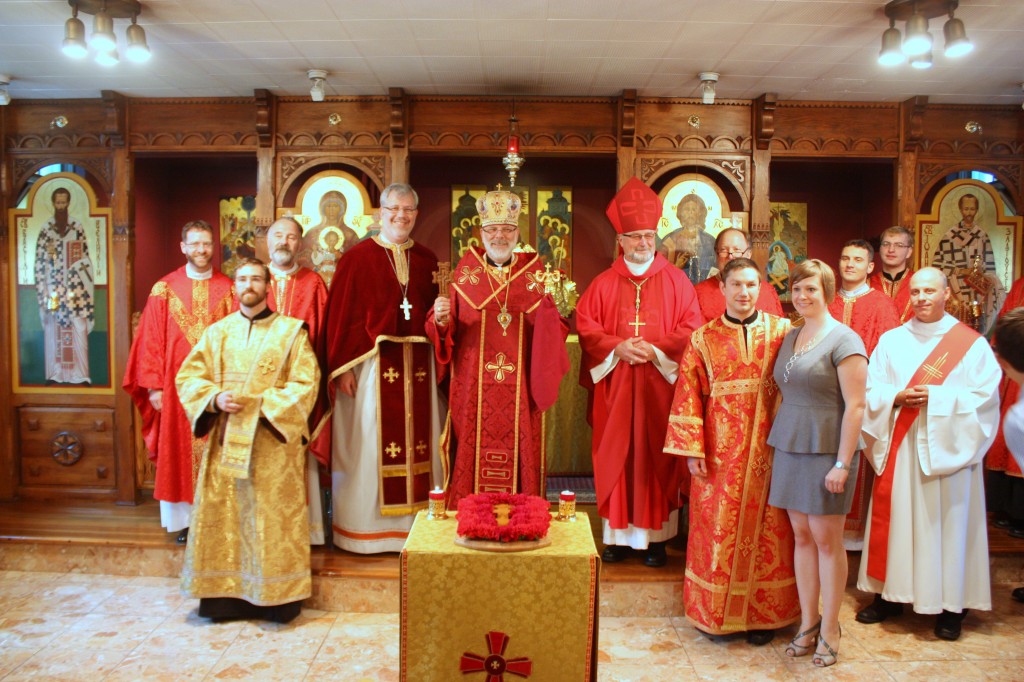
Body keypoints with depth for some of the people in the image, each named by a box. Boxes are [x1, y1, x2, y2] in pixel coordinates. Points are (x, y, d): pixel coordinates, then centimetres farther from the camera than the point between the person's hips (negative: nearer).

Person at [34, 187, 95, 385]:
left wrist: (86, 290, -2)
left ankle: (81, 375, 0)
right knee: (53, 332, 3)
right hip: (53, 288, 1)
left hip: (75, 288, 0)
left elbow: (85, 259, 5)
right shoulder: (45, 229, 5)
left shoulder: (78, 228, 5)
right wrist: (42, 291, -3)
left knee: (79, 331, -3)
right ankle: (54, 374, 9)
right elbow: (39, 262, 3)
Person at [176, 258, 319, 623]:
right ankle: (224, 596, 18)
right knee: (222, 518, 6)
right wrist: (215, 399, -10)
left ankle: (276, 599, 11)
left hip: (273, 441, -3)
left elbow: (305, 384, -5)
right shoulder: (217, 332, 13)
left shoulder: (290, 331, 2)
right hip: (224, 442, 3)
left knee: (273, 522, 0)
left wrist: (263, 406, -14)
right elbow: (188, 377, 9)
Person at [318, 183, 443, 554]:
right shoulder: (357, 257, -1)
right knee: (368, 445, 2)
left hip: (417, 366, 4)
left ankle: (415, 522, 20)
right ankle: (367, 527, 15)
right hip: (371, 365, -4)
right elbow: (341, 315, -6)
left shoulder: (426, 260, 12)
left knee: (418, 442, 8)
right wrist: (343, 367, -11)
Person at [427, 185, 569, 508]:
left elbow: (556, 330, 1)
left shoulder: (535, 272, 4)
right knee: (472, 458, 5)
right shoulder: (465, 270, 4)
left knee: (520, 457, 7)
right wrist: (441, 319, -18)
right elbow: (444, 330, 3)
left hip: (520, 393, 0)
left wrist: (552, 307, -19)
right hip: (473, 392, 0)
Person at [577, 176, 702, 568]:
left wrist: (656, 350, -15)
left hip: (659, 385, -1)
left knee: (656, 458, 3)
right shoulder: (604, 283, 8)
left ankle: (656, 536, 13)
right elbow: (586, 326, 2)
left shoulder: (675, 281, 5)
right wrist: (617, 347, -13)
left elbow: (690, 329, -1)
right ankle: (618, 535, 14)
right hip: (615, 387, 1)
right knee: (616, 458, 4)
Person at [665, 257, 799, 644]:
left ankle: (763, 613, 23)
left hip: (768, 449, 0)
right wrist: (691, 450, -6)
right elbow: (688, 397, 0)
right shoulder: (703, 339, 3)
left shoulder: (781, 332, 3)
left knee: (766, 531, 7)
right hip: (720, 452, 0)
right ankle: (715, 612, 23)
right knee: (718, 530, 7)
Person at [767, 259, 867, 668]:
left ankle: (829, 629, 17)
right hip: (789, 446, 6)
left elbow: (855, 406, -13)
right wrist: (778, 440, 9)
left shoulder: (843, 339, -9)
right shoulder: (791, 337, 12)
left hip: (827, 449, -6)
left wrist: (842, 463, -16)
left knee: (826, 539, 2)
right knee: (801, 535, 11)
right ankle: (808, 622, 22)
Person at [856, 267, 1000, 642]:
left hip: (947, 448, -2)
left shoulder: (971, 343, 1)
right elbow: (872, 389, 4)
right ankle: (890, 595, 18)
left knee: (947, 523, 2)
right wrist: (898, 397, -15)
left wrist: (935, 398, -16)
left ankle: (950, 604, 16)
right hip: (899, 448, 2)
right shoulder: (891, 340, 9)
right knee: (896, 520, 6)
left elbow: (984, 396, -6)